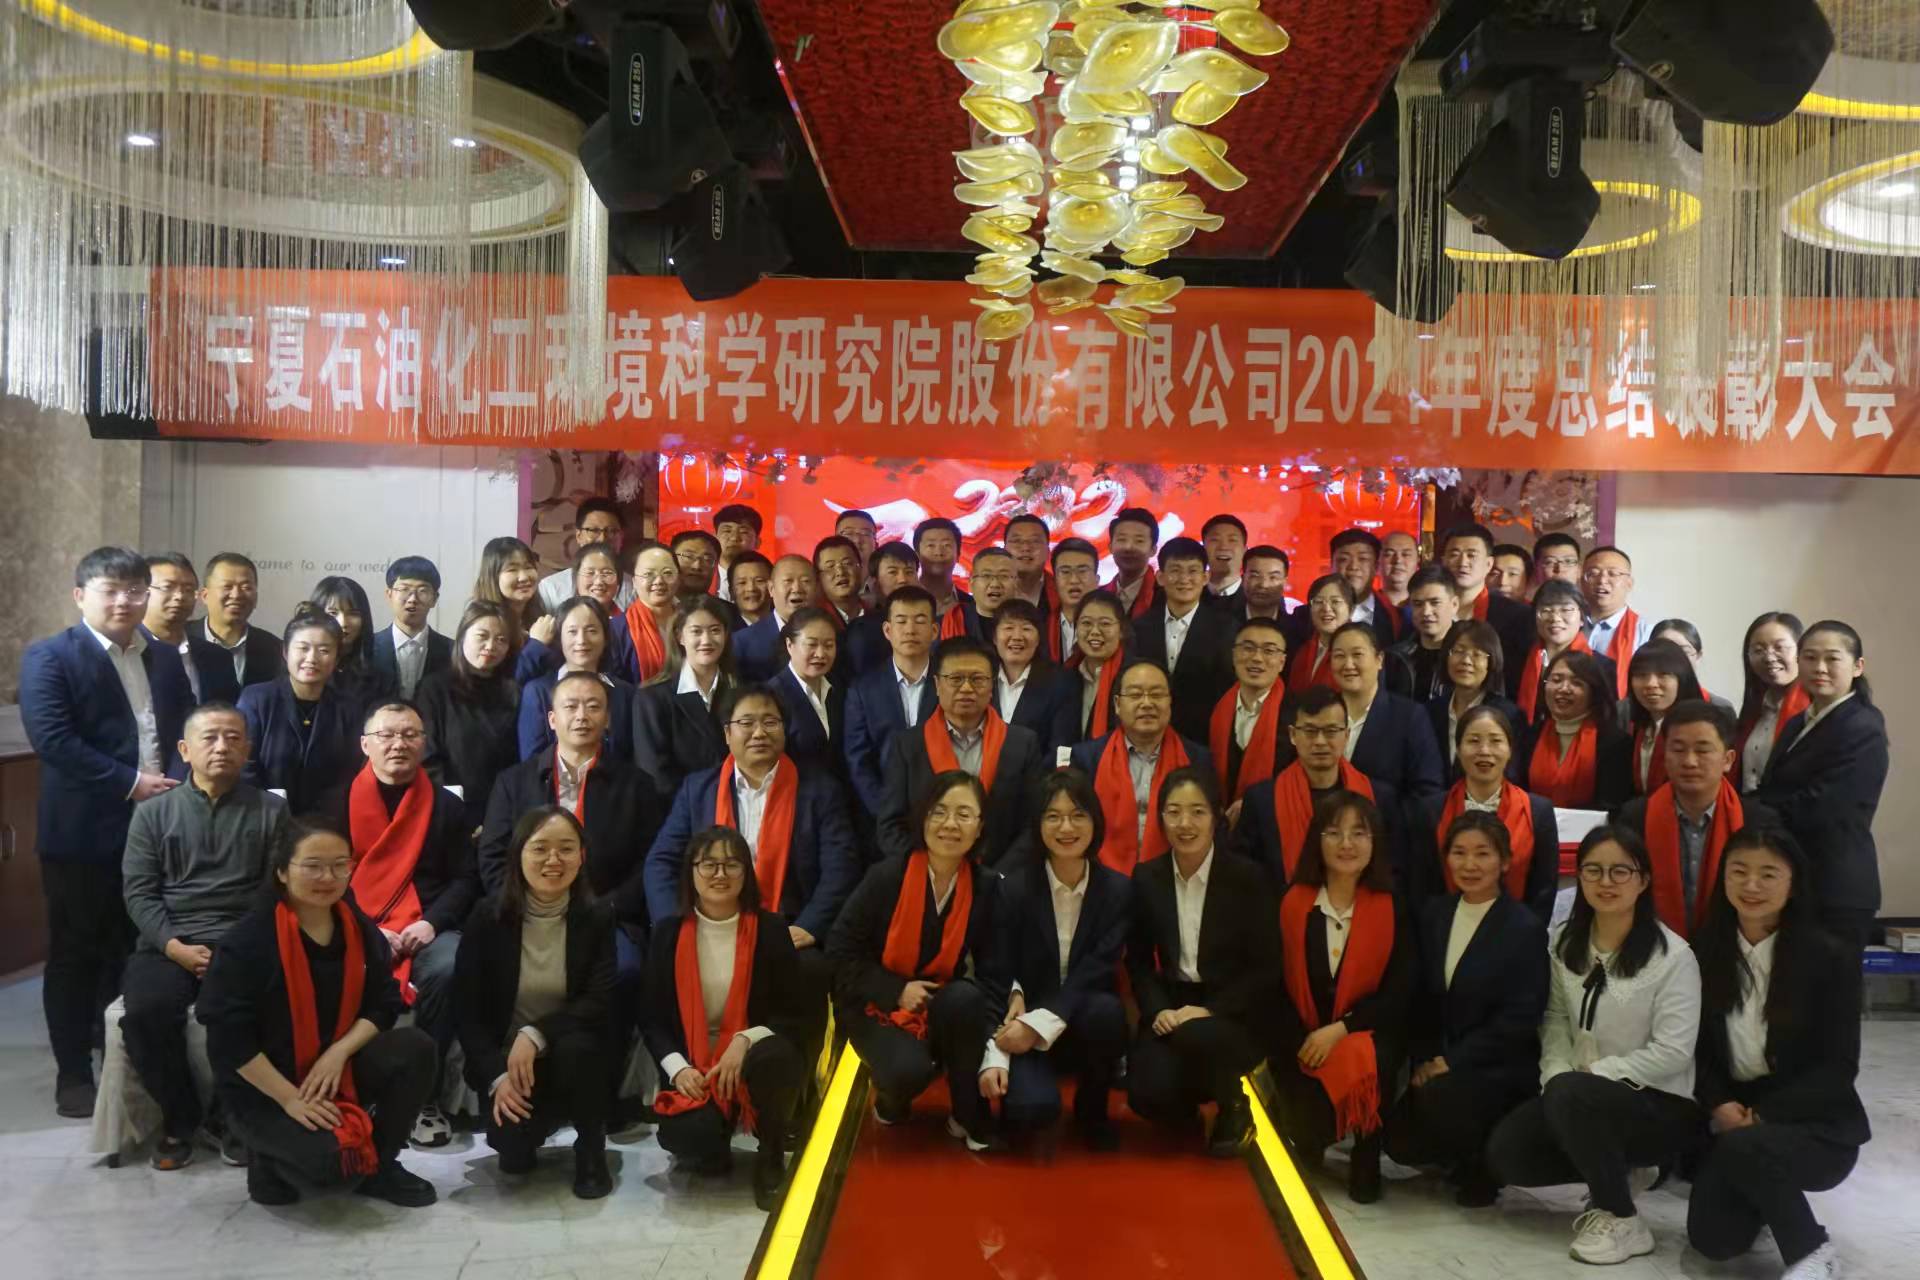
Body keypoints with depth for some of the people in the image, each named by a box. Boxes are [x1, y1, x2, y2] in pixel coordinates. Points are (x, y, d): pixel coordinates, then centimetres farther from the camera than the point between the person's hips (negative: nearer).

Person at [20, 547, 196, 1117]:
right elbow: (51, 738, -17)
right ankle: (73, 1074, 19)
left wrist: (177, 782, -10)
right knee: (75, 956, 8)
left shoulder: (166, 659, 12)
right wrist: (130, 783, -19)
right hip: (84, 834, -4)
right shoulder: (49, 657, -6)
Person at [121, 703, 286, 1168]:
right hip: (170, 945, 1)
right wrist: (177, 947, -10)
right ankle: (180, 1115, -3)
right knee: (146, 1012, -30)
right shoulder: (152, 813, 15)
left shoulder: (271, 811, 13)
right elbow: (139, 893, 6)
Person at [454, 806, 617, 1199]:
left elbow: (601, 1002, -15)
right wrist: (496, 1075, -19)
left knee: (577, 1046, -35)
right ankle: (525, 1134, 16)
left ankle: (591, 1149, -8)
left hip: (574, 1051, 0)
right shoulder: (488, 916, -9)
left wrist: (536, 1034, -28)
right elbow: (466, 1010, -8)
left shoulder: (597, 916, -8)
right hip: (505, 1054, 0)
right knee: (512, 1147, -24)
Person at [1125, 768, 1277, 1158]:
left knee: (1196, 1037, -37)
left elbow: (1267, 969, -7)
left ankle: (1233, 1107, -2)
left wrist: (1208, 1011, -19)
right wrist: (1158, 1010, -12)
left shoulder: (1247, 878, -8)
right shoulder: (1147, 879, 1)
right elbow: (1138, 961, 8)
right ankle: (1188, 1108, 15)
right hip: (1170, 1006, 2)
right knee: (1148, 1094, -25)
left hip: (1232, 1012, -2)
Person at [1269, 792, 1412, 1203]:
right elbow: (1276, 984, 1)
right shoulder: (1292, 902, 0)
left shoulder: (1393, 908, -2)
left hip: (1367, 1034, -1)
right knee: (1307, 1128, -20)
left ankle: (1367, 1154, -7)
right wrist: (1303, 1042, -13)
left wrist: (1339, 1030, -18)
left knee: (1362, 1064, -35)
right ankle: (1308, 1139, 20)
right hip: (1300, 1038, 1)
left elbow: (1398, 993, -6)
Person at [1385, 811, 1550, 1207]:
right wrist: (1423, 1061, -4)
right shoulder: (1433, 913, 7)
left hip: (1501, 1069, -5)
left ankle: (1484, 1166, -2)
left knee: (1439, 1097, -33)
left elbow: (1519, 1019, -14)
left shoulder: (1526, 928, -10)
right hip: (1440, 1064, 5)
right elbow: (1420, 999, 8)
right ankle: (1462, 1153, 19)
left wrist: (1452, 1062, -17)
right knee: (1400, 1141, -13)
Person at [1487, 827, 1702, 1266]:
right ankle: (1615, 1173, 11)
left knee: (1570, 1094, -35)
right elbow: (1555, 1018, 7)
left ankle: (1624, 1222, -15)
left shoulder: (1673, 955, -14)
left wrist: (1593, 1074, -19)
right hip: (1580, 1096, 6)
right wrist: (1555, 1074, -11)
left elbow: (1673, 1052, -17)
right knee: (1505, 1152, -13)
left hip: (1659, 1104, -6)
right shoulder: (1565, 942, 5)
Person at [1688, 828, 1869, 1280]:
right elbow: (1699, 1048, 3)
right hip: (1732, 1117, 4)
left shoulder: (1828, 959, -10)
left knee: (1743, 1148, -35)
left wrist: (1763, 1115, -20)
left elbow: (1838, 1067, -11)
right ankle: (1764, 1195, 24)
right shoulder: (1706, 952, -1)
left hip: (1817, 1125, -4)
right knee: (1714, 1240, -11)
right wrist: (1718, 1105, -16)